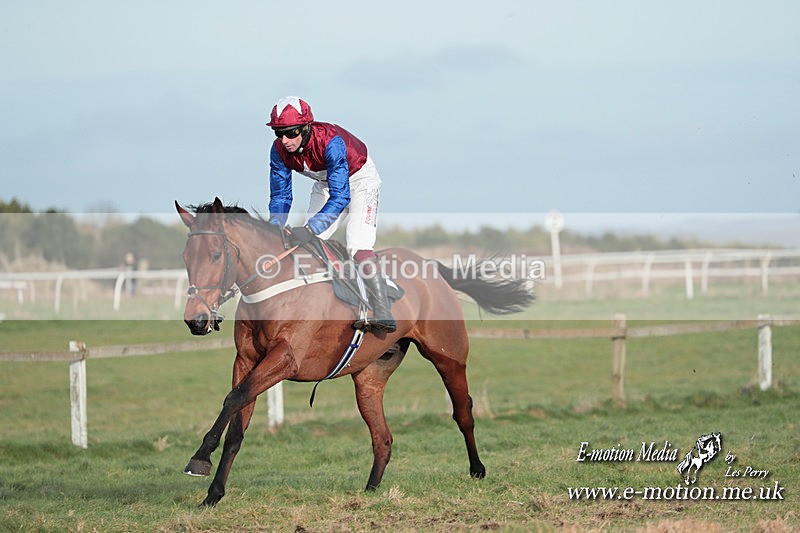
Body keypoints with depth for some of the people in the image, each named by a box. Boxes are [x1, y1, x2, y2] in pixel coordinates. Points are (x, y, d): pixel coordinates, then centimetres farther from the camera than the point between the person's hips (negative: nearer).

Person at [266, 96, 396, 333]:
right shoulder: (279, 150, -21)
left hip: (359, 178, -7)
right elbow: (280, 195, -11)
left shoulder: (330, 142, -40)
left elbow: (340, 196, -41)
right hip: (326, 184, 7)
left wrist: (310, 228, -51)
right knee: (306, 244, -2)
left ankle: (383, 314, -29)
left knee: (358, 244, -23)